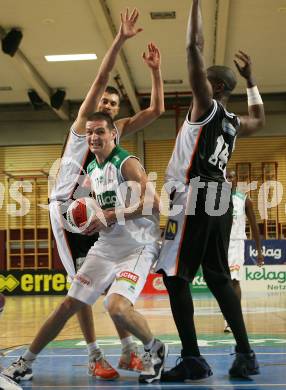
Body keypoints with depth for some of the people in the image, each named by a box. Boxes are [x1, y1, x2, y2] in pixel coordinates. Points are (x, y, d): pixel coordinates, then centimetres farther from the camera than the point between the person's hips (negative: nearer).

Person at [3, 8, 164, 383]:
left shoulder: (119, 129, 10)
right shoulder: (85, 121, -5)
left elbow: (157, 110, 3)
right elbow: (101, 78, -18)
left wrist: (155, 71, -4)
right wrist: (120, 39, -25)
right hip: (66, 207, -6)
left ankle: (128, 350, 8)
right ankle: (95, 356, -4)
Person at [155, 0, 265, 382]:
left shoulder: (206, 105, -1)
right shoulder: (234, 122, 19)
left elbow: (194, 47, -10)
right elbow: (260, 119, 44)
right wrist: (249, 78, 44)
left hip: (195, 198, -8)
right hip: (219, 200, 9)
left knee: (176, 278, -6)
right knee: (219, 279, 12)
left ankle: (192, 360, -7)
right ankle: (245, 354, 12)